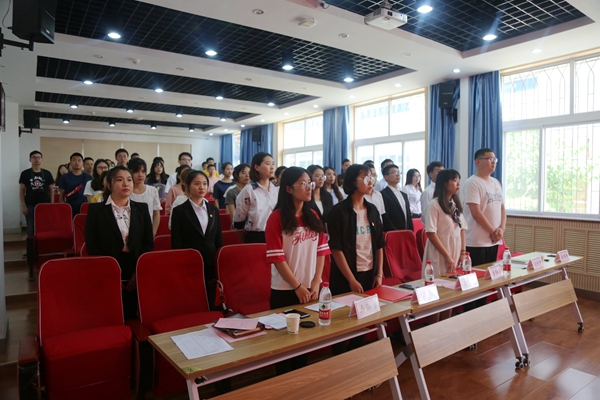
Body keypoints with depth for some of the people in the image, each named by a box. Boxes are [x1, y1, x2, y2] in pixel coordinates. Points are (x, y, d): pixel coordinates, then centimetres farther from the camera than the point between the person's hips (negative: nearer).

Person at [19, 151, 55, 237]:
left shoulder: (47, 173, 5)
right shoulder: (25, 173, 2)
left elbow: (51, 190, 8)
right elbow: (21, 190, 3)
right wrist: (23, 206, -4)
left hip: (45, 205, 1)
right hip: (30, 205, -1)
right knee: (31, 228, 5)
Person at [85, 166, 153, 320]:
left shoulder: (141, 208, 8)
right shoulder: (96, 209, 1)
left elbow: (149, 244, 5)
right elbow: (91, 245, -4)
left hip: (136, 275, 2)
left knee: (132, 318, 7)